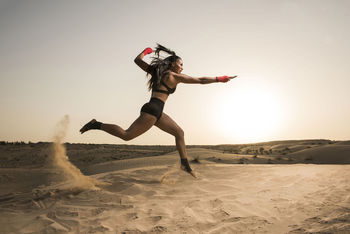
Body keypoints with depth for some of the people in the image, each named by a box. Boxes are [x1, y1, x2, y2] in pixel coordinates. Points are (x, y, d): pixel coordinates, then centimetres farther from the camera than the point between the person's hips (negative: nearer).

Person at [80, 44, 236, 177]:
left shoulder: (158, 71, 18)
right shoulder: (175, 76, -3)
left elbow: (137, 60, 20)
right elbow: (201, 80, -3)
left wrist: (146, 51, 38)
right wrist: (219, 79, 7)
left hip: (156, 112, 10)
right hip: (152, 111, -10)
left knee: (179, 132, 11)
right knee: (126, 135, -10)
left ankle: (185, 164, 13)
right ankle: (96, 125, -1)